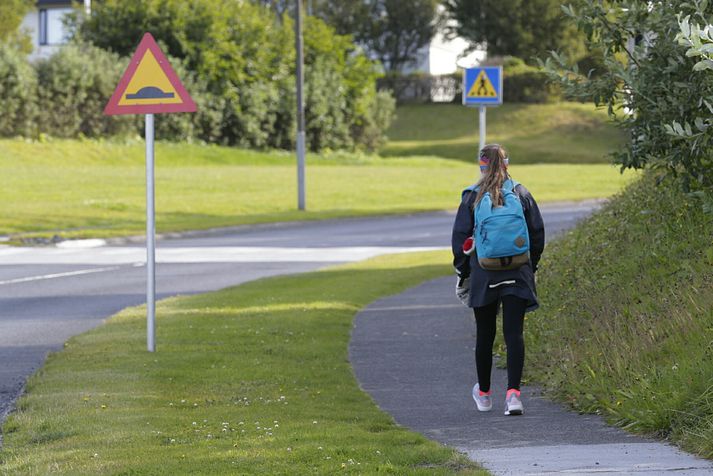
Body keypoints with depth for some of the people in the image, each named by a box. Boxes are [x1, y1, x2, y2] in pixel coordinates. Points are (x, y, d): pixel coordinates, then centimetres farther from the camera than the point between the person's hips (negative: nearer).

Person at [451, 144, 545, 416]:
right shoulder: (522, 195, 2)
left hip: (483, 275, -1)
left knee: (485, 335, 13)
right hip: (517, 276, 1)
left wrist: (462, 273, 8)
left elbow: (460, 238, -2)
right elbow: (537, 233, 5)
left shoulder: (472, 197, -3)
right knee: (514, 333, -3)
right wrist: (531, 266, 16)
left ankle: (484, 394, 27)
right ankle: (513, 392, -17)